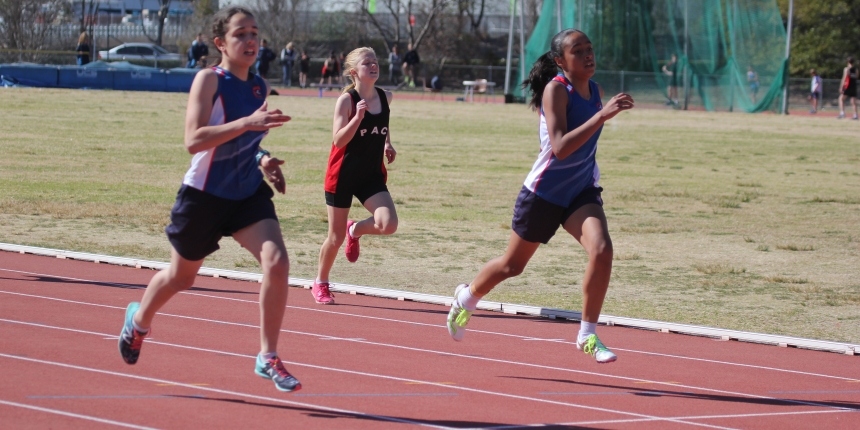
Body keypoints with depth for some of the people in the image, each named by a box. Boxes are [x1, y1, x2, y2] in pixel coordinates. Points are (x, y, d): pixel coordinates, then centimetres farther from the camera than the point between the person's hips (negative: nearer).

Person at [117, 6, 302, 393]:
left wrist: (263, 160, 0)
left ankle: (268, 358, -9)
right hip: (204, 196, -4)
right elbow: (194, 139, -29)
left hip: (249, 194, 4)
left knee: (277, 263, -19)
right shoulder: (209, 80, -17)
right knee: (181, 277, 16)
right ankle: (139, 321, 50)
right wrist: (247, 122, -38)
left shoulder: (259, 87, 3)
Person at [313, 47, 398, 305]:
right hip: (343, 175, -4)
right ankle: (320, 284, 27)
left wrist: (387, 145, 7)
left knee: (388, 224, -19)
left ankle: (355, 230, 15)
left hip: (372, 174, 4)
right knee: (336, 237, 3)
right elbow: (338, 140, -21)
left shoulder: (385, 98, 2)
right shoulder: (347, 100, -14)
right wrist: (358, 117, -32)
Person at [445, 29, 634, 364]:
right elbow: (560, 148, -34)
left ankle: (588, 335, -12)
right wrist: (602, 115, -40)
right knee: (513, 265, 14)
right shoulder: (556, 89, -20)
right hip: (544, 193, -4)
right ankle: (467, 297, 46)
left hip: (581, 191, 4)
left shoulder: (596, 91, 2)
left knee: (601, 250, -23)